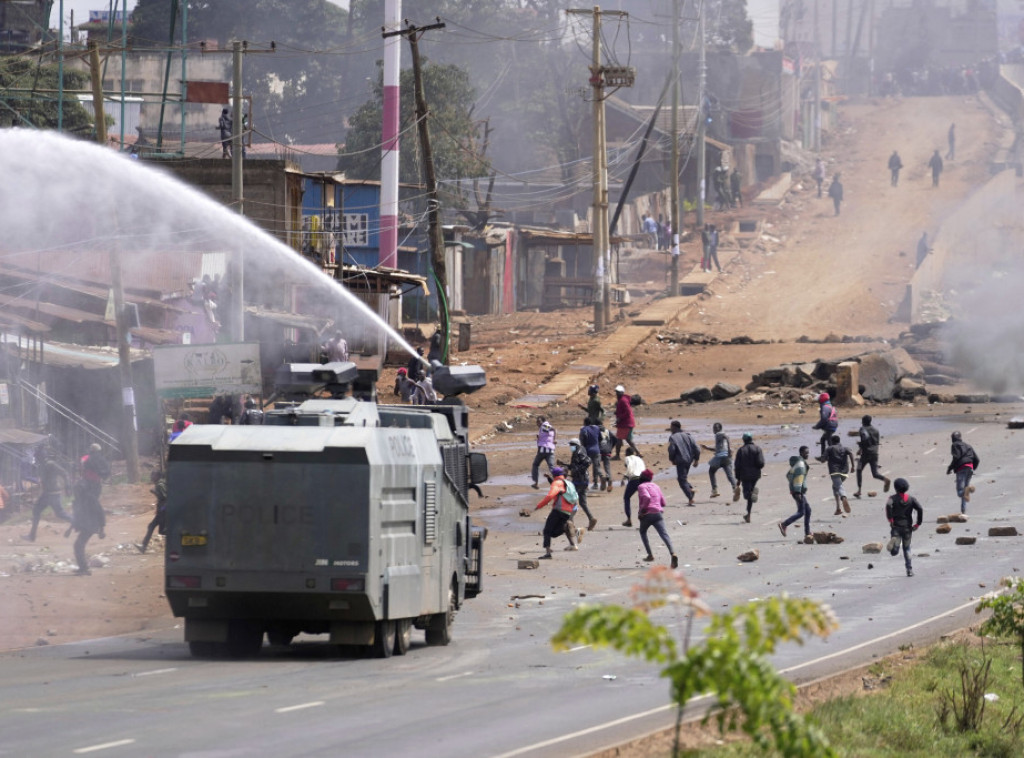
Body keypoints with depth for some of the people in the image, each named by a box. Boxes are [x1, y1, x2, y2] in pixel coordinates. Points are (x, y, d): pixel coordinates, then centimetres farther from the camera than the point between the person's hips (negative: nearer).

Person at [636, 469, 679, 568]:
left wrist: (641, 511, -13)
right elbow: (663, 502, 19)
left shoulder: (642, 487, 0)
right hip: (658, 513, 4)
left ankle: (650, 554, 19)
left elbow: (647, 498, -20)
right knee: (664, 534, -11)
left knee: (643, 532, 24)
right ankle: (672, 553, -33)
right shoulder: (656, 486, 20)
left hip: (647, 514, -4)